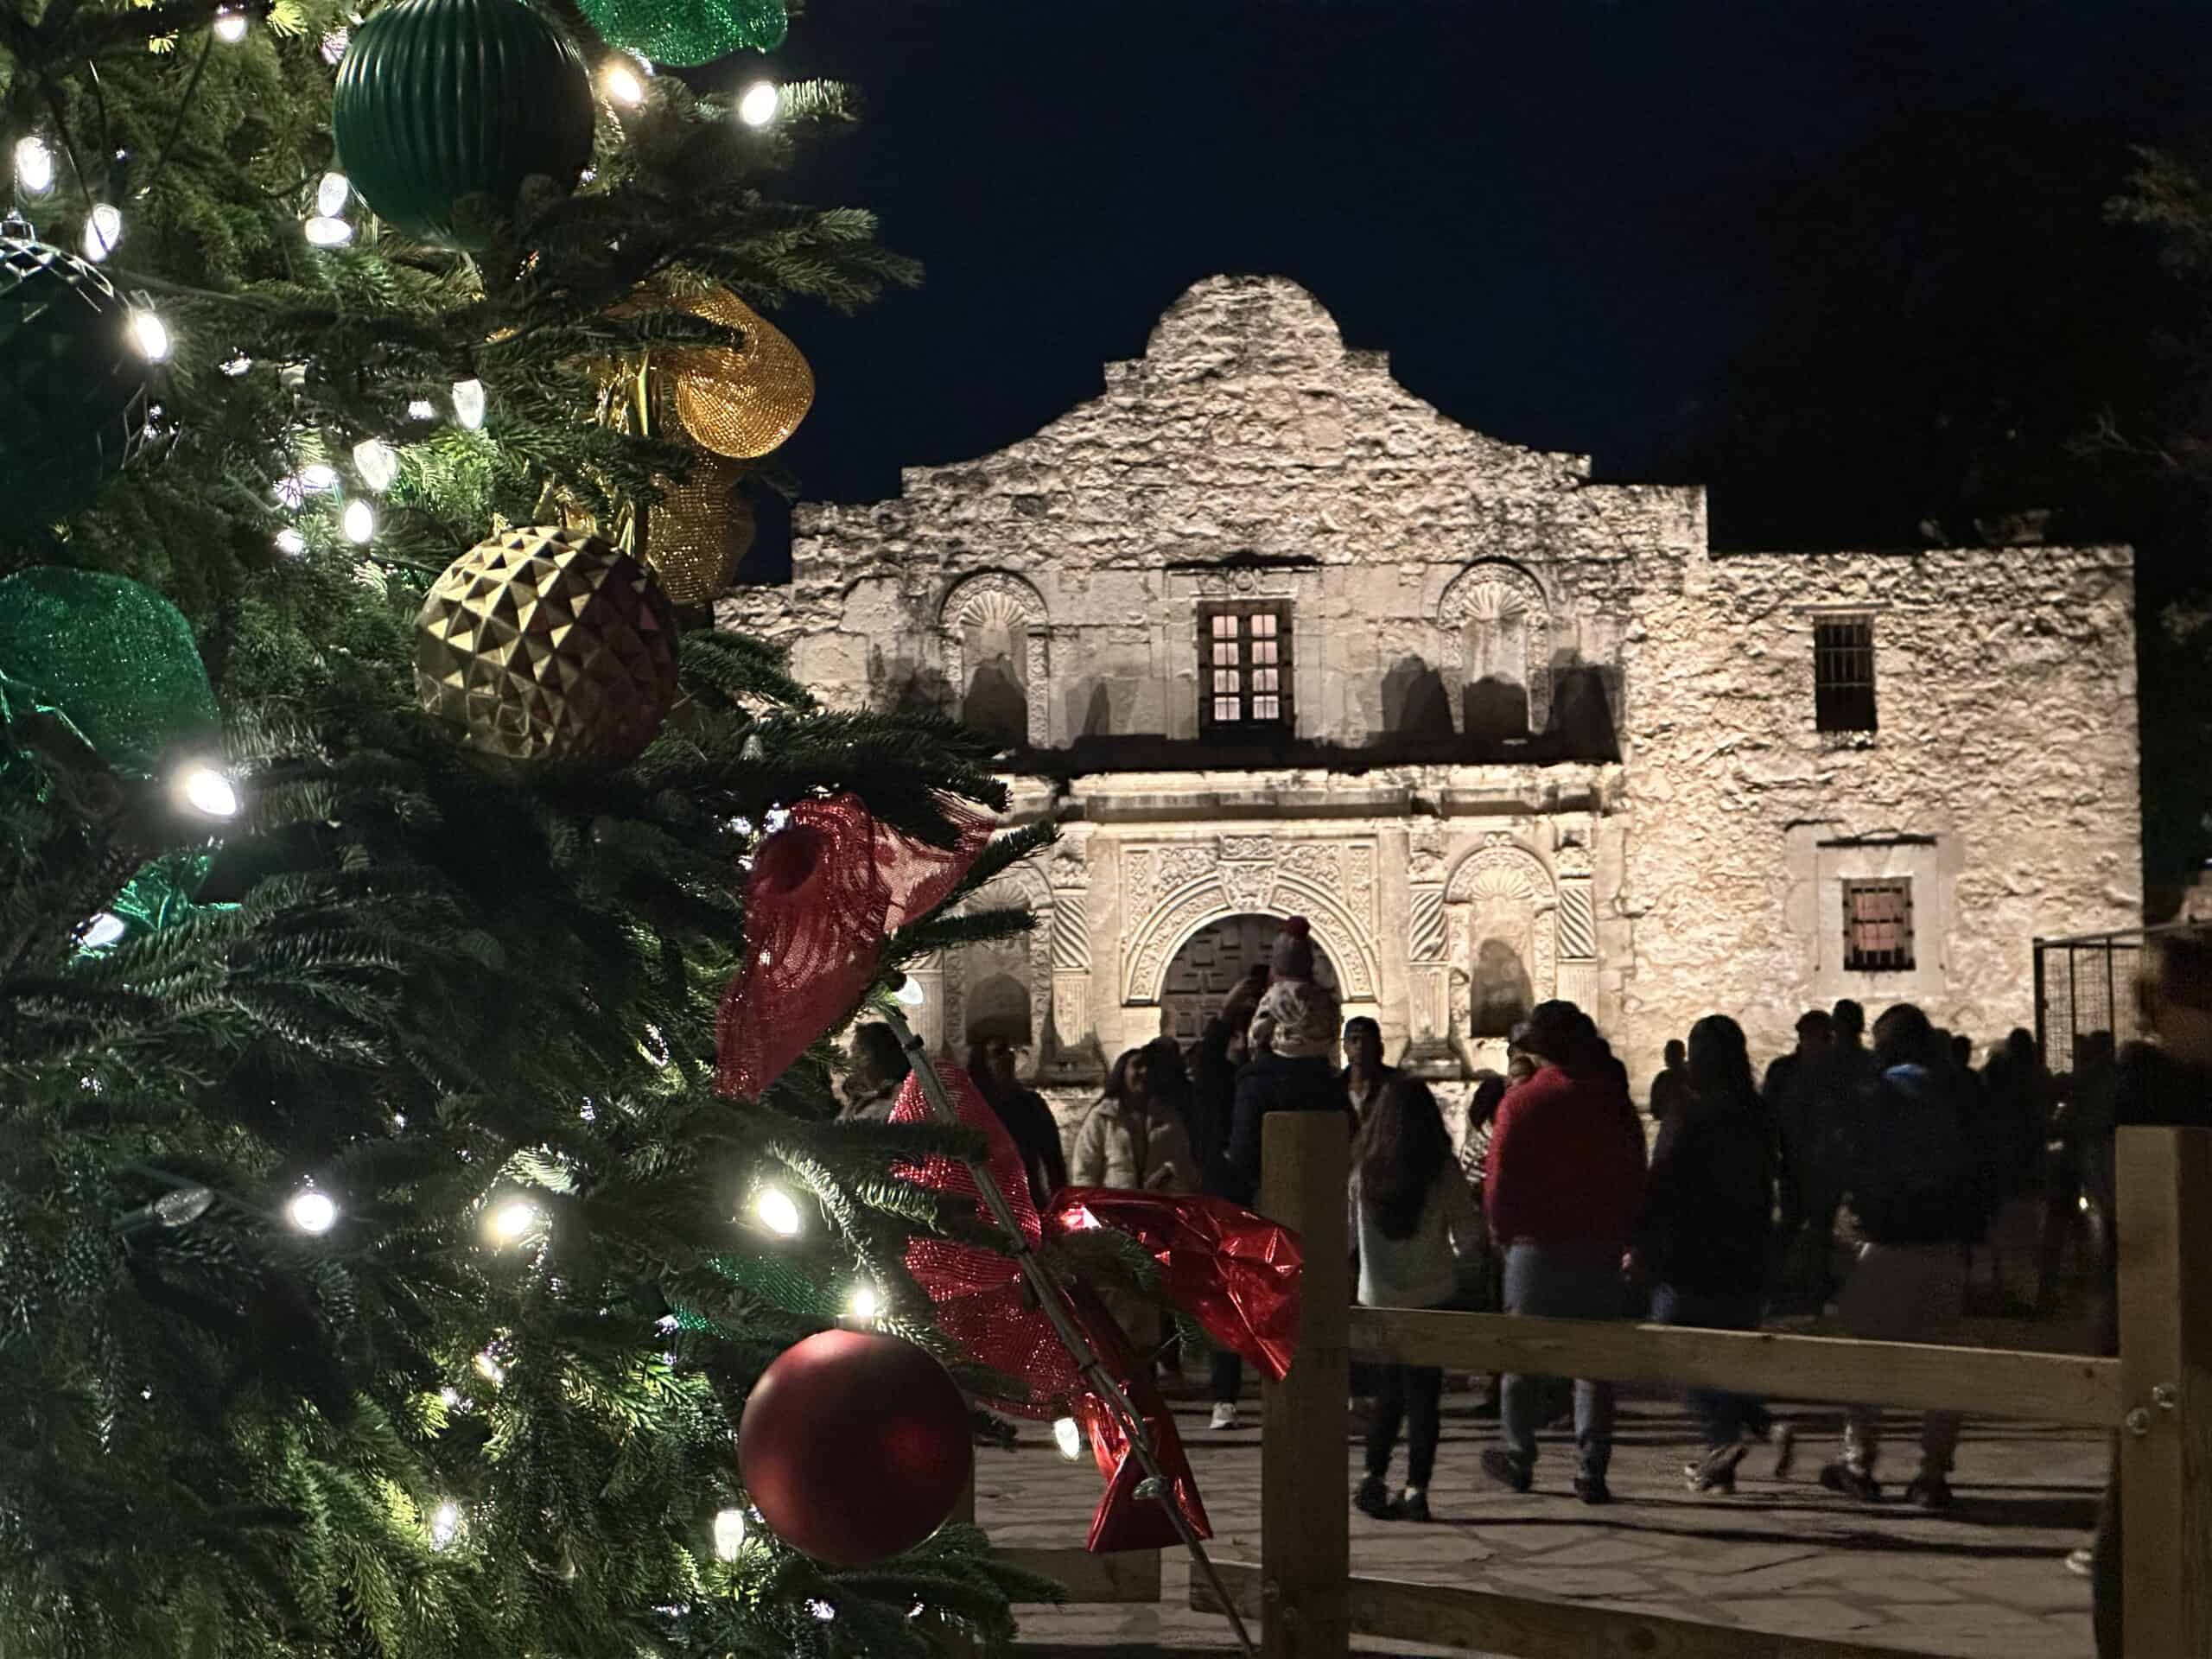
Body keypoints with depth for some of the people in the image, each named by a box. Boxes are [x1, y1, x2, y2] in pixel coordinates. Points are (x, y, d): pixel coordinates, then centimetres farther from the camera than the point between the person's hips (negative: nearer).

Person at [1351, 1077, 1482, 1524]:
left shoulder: (1362, 1170, -6)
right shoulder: (1443, 1172, -10)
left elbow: (1343, 1235, 0)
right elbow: (1469, 1234, -7)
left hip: (1378, 1295, 2)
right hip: (1431, 1294, -2)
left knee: (1389, 1390, 15)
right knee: (1423, 1394, 5)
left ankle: (1374, 1477, 4)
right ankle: (1415, 1489, 1)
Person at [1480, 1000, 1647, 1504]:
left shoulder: (1521, 1102, -7)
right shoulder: (1612, 1102, 1)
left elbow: (1500, 1180, -7)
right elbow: (1634, 1177, 4)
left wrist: (1503, 1233, 9)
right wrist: (1620, 1235, 13)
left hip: (1536, 1245, -2)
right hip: (1600, 1248, 2)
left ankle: (1517, 1457, 19)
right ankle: (1591, 1471, 1)